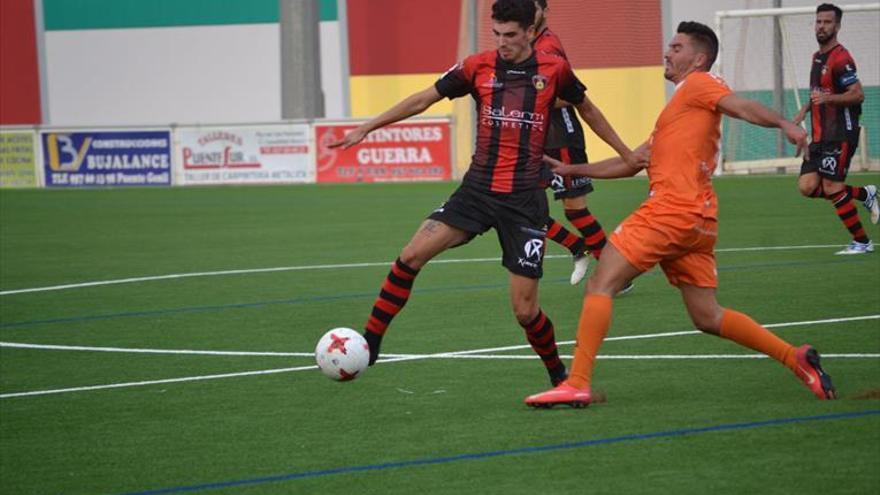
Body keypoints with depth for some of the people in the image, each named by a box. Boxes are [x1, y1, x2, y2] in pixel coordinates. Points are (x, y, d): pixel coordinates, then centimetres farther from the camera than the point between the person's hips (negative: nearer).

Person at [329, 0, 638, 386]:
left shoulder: (553, 70, -1)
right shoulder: (478, 67, 1)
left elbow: (587, 110, 18)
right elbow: (422, 100, 8)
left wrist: (626, 153, 24)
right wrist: (365, 128, 6)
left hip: (525, 199, -2)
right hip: (477, 190, 2)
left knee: (524, 310, -3)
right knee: (411, 256, -17)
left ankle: (558, 376, 22)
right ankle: (370, 344, -8)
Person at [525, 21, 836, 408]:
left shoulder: (697, 85, 3)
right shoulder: (681, 105, 29)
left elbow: (743, 107, -15)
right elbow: (632, 163, 31)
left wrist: (783, 123, -35)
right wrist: (574, 170, 28)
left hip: (671, 211, -10)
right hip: (697, 219, 10)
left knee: (600, 285, -8)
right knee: (707, 317, 10)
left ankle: (577, 385, -14)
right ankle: (797, 358, 6)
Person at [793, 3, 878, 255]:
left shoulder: (841, 58, -13)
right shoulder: (818, 57, 17)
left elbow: (858, 94, -21)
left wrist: (828, 98, -33)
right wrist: (806, 108, 20)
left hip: (841, 134, -9)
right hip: (820, 136, 9)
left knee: (832, 187, -11)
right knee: (807, 186, -2)